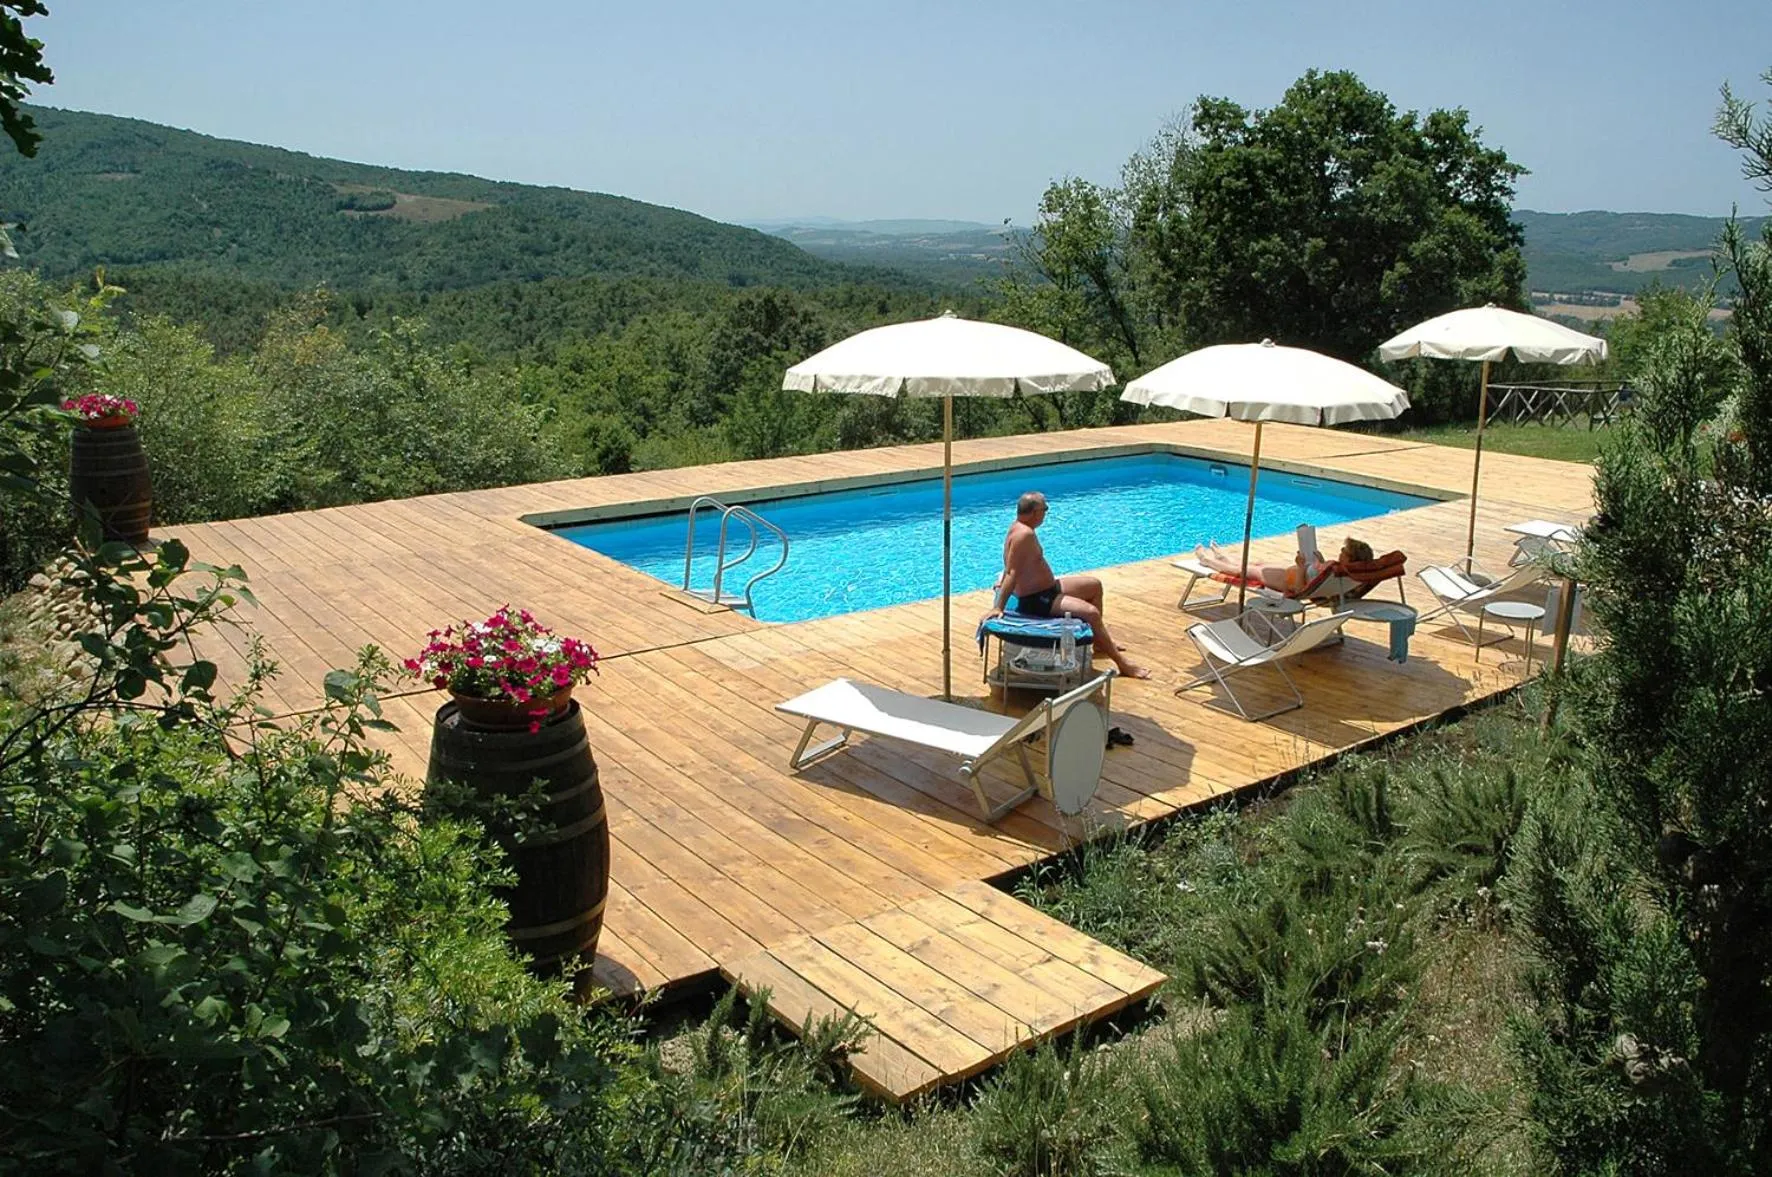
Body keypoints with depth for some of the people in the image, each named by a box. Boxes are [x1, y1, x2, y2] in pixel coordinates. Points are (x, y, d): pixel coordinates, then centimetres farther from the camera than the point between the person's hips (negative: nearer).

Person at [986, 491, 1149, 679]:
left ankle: (1100, 640, 29)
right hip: (1036, 600, -11)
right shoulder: (1025, 534, -27)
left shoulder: (1020, 526, 4)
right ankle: (1123, 664, -13)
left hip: (1047, 588, 11)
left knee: (1094, 585, 20)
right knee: (1091, 613, -21)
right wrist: (998, 607, -30)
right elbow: (1012, 573, -30)